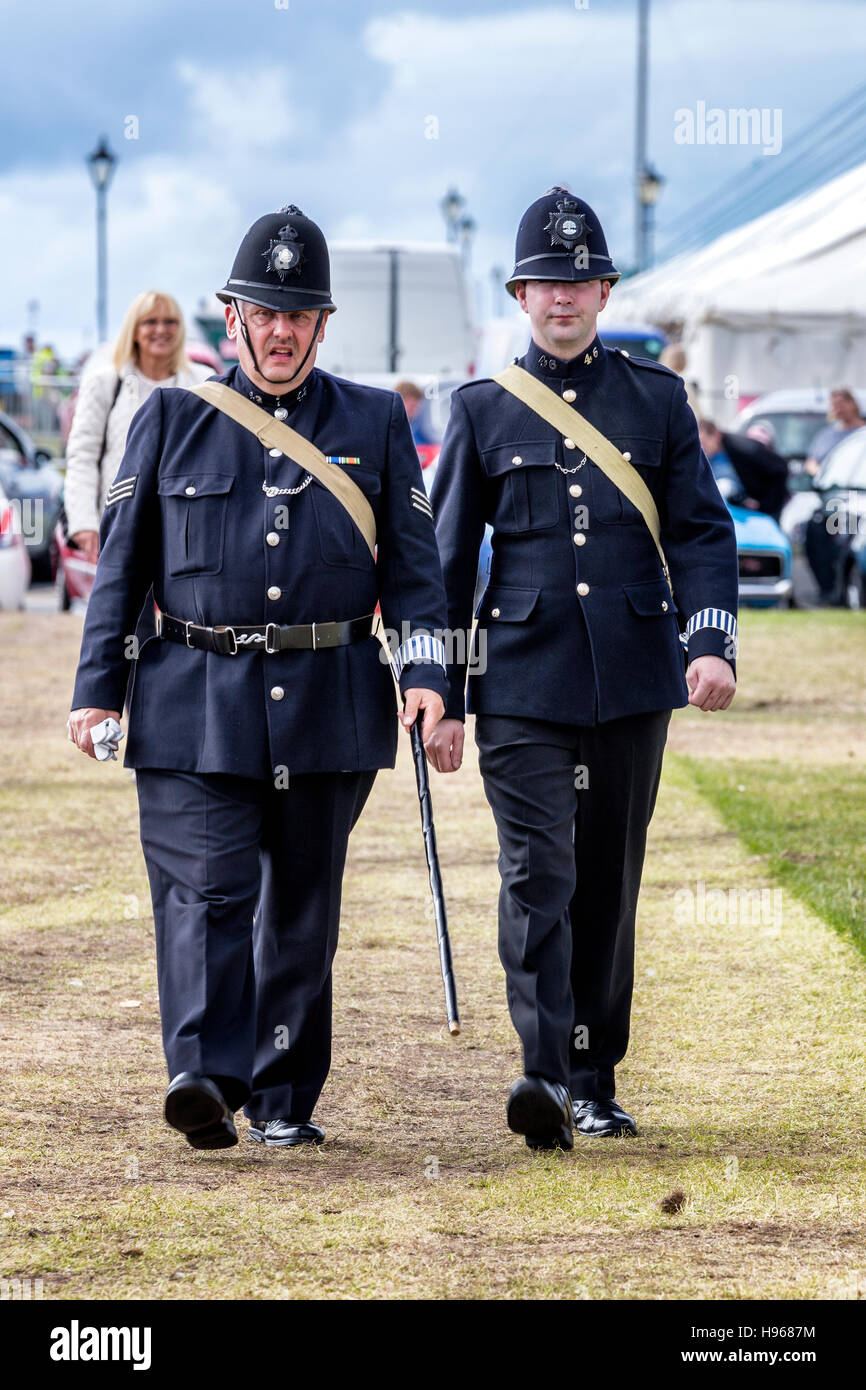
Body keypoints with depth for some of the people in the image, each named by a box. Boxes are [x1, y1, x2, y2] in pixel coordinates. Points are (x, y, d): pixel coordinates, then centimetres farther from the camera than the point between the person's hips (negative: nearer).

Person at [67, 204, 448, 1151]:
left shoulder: (376, 424, 10)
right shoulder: (172, 421, 7)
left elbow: (413, 560, 8)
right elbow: (120, 563, 8)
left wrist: (425, 673, -6)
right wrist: (95, 689, 2)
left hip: (330, 707, 2)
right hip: (197, 705, -1)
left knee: (302, 904, 7)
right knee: (205, 889, -14)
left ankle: (286, 1100, 15)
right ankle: (207, 1078, -24)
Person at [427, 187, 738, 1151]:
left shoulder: (657, 399, 8)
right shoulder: (482, 411, 6)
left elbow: (702, 530, 6)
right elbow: (447, 560, 8)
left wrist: (711, 641, -10)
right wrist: (439, 699, 4)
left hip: (631, 679, 2)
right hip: (522, 682, -2)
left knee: (608, 881, 8)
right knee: (537, 875, -13)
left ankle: (596, 1084, 17)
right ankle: (545, 1077, -22)